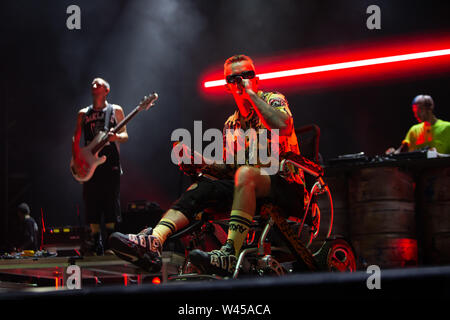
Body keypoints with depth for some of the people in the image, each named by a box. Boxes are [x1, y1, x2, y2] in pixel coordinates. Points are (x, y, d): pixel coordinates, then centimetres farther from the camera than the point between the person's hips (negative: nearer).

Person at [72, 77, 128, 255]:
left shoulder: (115, 110, 8)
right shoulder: (83, 113, 14)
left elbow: (125, 136, 6)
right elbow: (76, 138, 12)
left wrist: (116, 136, -17)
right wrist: (76, 158, -3)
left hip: (110, 162, -3)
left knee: (110, 202, -6)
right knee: (92, 204, 0)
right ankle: (95, 242, 5)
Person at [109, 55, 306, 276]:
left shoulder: (272, 100, 1)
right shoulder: (231, 124, 19)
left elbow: (283, 127, -23)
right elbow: (227, 164, 18)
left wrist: (251, 94, -16)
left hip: (287, 185, -6)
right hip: (251, 188, 6)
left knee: (245, 173, -36)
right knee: (198, 189, -14)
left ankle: (229, 255, -48)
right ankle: (153, 242, -36)